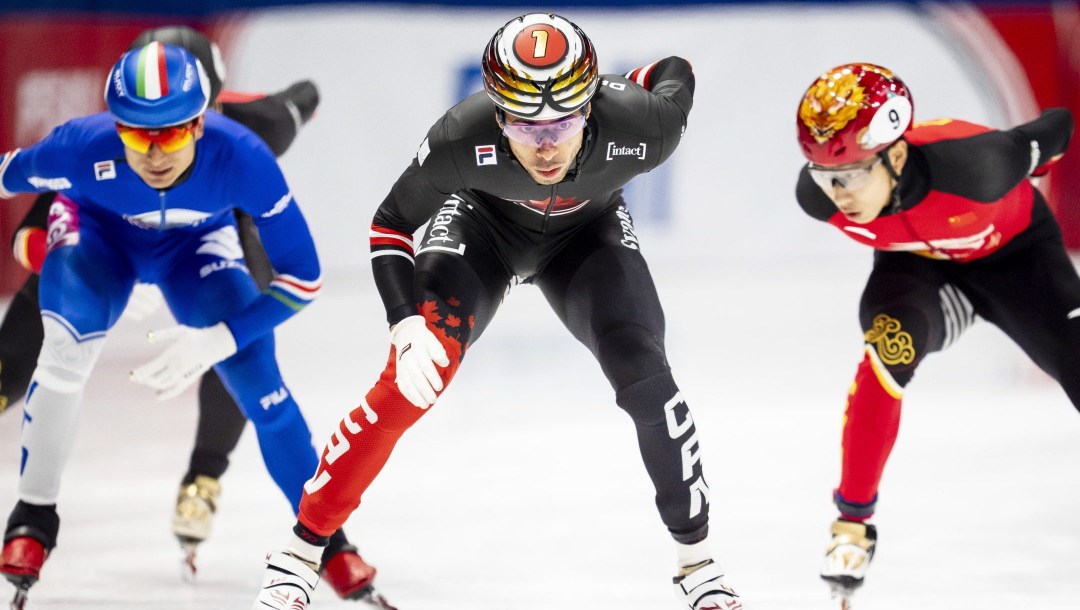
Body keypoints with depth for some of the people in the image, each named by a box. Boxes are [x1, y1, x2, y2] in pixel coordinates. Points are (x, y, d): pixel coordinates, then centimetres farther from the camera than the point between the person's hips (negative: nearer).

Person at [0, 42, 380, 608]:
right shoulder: (81, 149, -40)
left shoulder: (241, 158, -40)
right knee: (67, 348, -26)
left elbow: (302, 278, -30)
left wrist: (218, 341, -37)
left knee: (255, 374, -13)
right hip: (97, 230, -1)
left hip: (194, 242, 1)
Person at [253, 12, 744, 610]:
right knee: (415, 375, -18)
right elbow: (389, 226, -22)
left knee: (644, 375, -16)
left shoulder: (641, 127, -38)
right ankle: (300, 551, -6)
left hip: (587, 232, 1)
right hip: (482, 223, -1)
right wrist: (407, 324, -34)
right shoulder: (462, 139, -40)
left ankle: (697, 562, 2)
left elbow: (677, 74, -13)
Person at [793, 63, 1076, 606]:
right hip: (919, 267, 1)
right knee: (891, 342, -29)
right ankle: (853, 519, -18)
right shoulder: (818, 198, -29)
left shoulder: (974, 166, -42)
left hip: (1014, 251, -1)